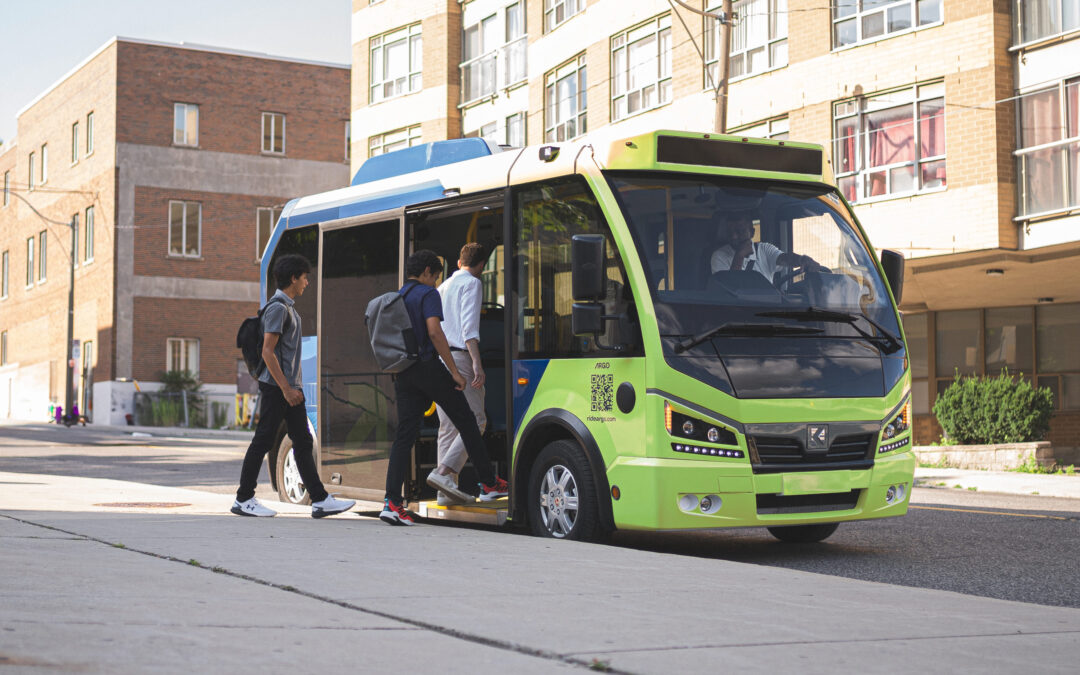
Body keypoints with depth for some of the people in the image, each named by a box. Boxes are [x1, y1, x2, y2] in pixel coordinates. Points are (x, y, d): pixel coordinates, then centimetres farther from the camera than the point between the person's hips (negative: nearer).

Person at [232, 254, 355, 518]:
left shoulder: (289, 308, 17)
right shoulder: (278, 308, -14)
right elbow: (267, 352, -19)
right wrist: (286, 389, -21)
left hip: (290, 387, 10)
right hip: (276, 387, -10)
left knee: (303, 442, 6)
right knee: (262, 442, -3)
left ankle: (320, 500, 5)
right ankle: (244, 500, 5)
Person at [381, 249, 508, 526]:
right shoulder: (427, 294, -6)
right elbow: (434, 331, -18)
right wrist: (454, 371, -15)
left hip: (403, 373, 7)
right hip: (428, 366, -7)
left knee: (404, 433, 1)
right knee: (466, 421, 8)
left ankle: (393, 502, -10)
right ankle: (489, 484, 15)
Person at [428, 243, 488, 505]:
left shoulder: (444, 286, 23)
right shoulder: (472, 284, -1)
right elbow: (469, 325, -13)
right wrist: (477, 363, -20)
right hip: (458, 357, -8)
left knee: (448, 425, 7)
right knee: (476, 420, -8)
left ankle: (446, 490, 4)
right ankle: (444, 471, -23)